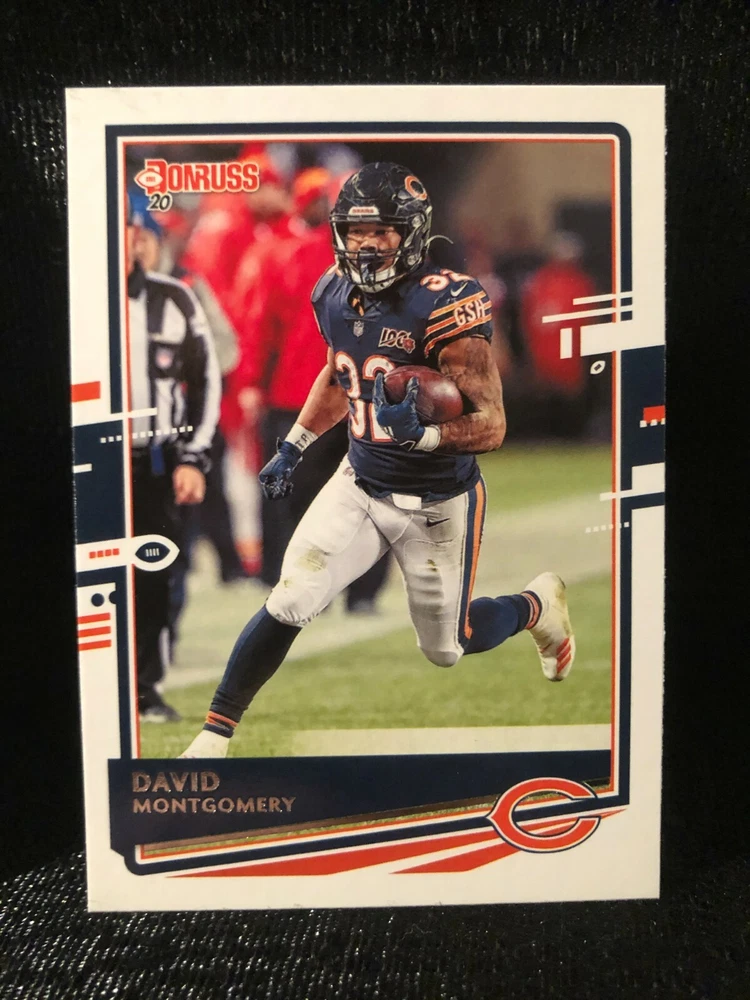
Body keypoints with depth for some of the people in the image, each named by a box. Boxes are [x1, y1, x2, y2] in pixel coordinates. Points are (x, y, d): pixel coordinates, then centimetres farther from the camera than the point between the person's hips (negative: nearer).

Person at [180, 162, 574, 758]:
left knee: (446, 649, 13)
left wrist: (422, 435, -41)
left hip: (437, 502, -4)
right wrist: (293, 449, 17)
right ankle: (212, 737, 3)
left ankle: (537, 605, 43)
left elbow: (492, 426, -24)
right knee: (288, 606, -11)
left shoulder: (447, 306, -23)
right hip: (360, 485, 4)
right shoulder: (335, 296, -4)